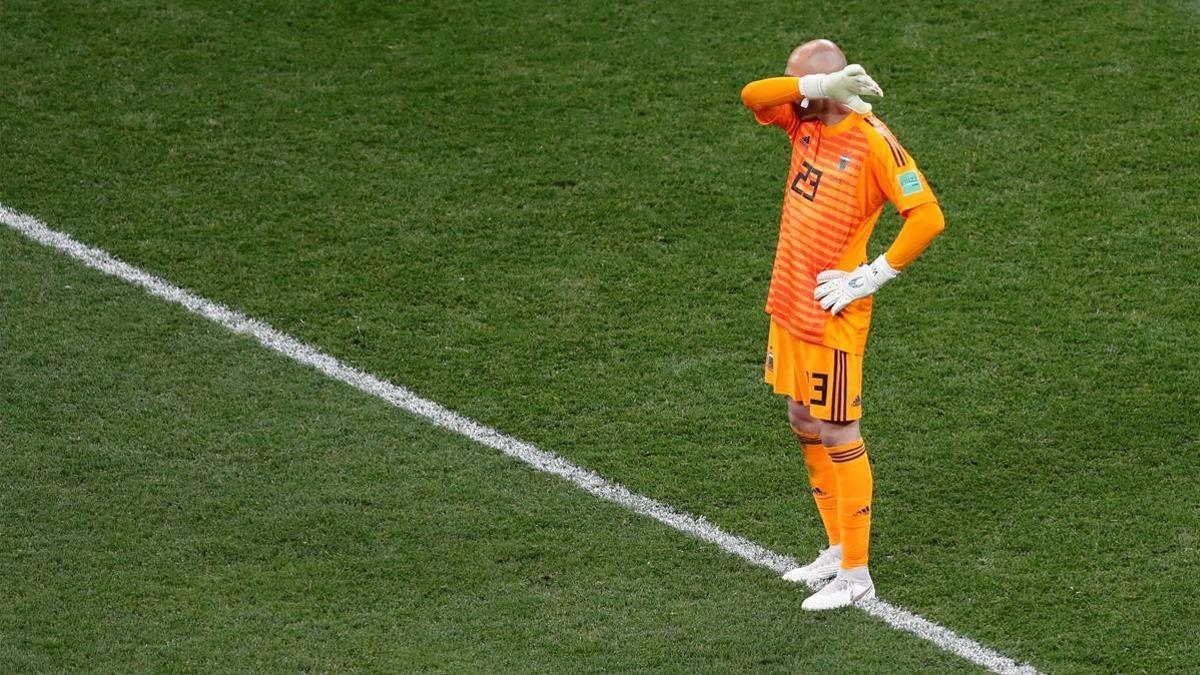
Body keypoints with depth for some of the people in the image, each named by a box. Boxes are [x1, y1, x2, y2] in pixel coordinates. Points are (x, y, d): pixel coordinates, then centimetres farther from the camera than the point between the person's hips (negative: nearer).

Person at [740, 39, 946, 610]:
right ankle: (838, 549, 29)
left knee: (836, 435, -1)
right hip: (788, 304, 8)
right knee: (803, 424, 16)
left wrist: (873, 277, -18)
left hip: (832, 313, -8)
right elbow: (754, 96, -10)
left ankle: (856, 578, 7)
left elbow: (927, 217, -20)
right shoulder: (805, 123, 5)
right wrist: (819, 87, -20)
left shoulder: (872, 142, -17)